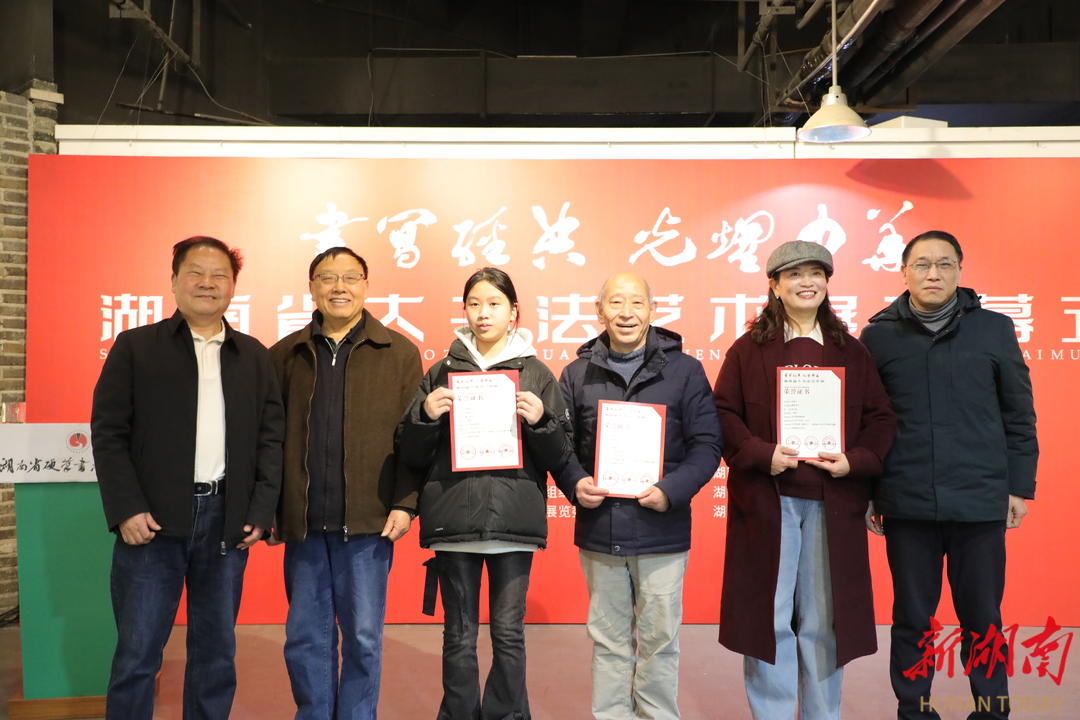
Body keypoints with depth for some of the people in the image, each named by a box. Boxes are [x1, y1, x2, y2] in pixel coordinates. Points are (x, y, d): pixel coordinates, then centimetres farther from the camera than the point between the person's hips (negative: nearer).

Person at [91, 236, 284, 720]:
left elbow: (272, 436, 7)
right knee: (137, 652, 3)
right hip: (153, 519, -2)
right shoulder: (135, 347, 4)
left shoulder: (254, 356, 10)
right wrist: (126, 509, -10)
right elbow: (108, 433, -1)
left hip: (228, 519, 2)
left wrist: (261, 510, -2)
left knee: (217, 649, 11)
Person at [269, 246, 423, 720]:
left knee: (363, 639, 7)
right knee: (304, 638, 12)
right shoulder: (285, 355, 9)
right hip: (302, 524, 3)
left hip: (368, 522, -2)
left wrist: (405, 503, -9)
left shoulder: (399, 353, 2)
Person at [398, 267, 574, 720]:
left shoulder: (537, 375, 5)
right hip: (454, 518, 1)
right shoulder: (442, 373, 8)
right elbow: (412, 456, 7)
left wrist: (540, 421, -14)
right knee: (459, 636, 7)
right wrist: (426, 416, -11)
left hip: (514, 520, -1)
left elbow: (559, 458, 3)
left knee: (509, 632, 6)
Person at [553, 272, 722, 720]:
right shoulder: (577, 374, 7)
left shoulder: (685, 370, 1)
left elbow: (706, 443, -2)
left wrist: (672, 490, -16)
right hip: (598, 532, 2)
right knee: (608, 640, 13)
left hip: (661, 531, -1)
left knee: (659, 639, 8)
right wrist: (575, 484, -12)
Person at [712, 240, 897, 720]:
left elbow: (881, 419, 8)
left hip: (833, 503, 2)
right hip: (767, 500, -2)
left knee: (823, 618, 10)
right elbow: (723, 414, -1)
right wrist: (760, 454, -15)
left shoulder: (851, 351, 10)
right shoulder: (748, 349, 4)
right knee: (769, 614, 4)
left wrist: (857, 460, -8)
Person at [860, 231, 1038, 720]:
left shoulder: (995, 329, 3)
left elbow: (1019, 416, 6)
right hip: (906, 505, 0)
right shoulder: (878, 336, 2)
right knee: (912, 618, 10)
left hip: (981, 503, 0)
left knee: (983, 618, 10)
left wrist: (1020, 486, 4)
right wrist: (864, 492, 3)